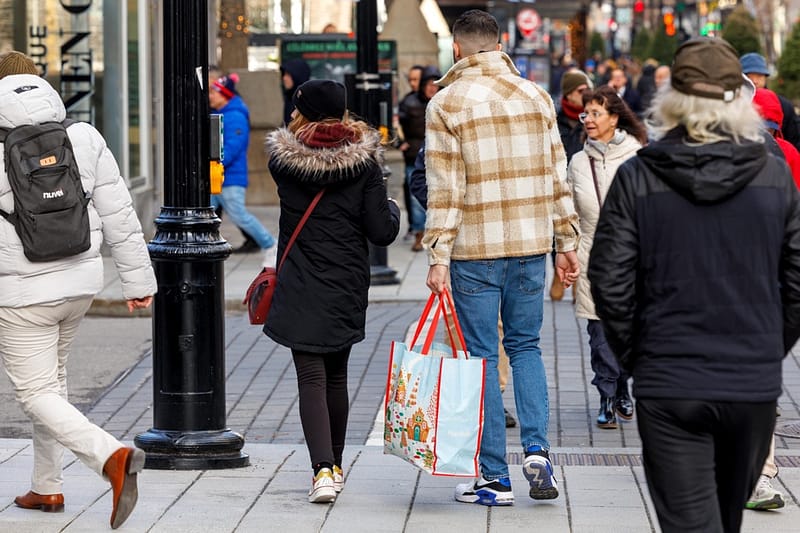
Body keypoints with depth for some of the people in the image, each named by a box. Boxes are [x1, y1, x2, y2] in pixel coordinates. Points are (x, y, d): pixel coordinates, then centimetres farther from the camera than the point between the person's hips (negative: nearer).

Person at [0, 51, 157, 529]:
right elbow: (119, 214, 0)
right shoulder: (84, 137, -1)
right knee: (53, 378, 23)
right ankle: (48, 487, 31)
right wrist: (138, 278, 7)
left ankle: (111, 456, -23)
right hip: (81, 281, 5)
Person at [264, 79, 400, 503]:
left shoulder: (283, 157, -7)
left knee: (311, 377, -3)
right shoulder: (363, 159, -6)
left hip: (300, 288, -2)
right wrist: (393, 209, 14)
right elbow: (381, 232, -6)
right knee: (336, 375, 17)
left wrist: (298, 128, 17)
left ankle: (323, 470, -19)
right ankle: (334, 466, 29)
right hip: (347, 285, 2)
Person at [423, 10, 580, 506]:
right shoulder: (536, 96, 6)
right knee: (525, 345, 17)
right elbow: (557, 176, 8)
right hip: (531, 244, 4)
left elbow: (444, 190, -11)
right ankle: (537, 448, 0)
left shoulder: (446, 103, -6)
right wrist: (567, 242, 14)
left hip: (476, 251, -4)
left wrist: (438, 257, -9)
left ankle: (495, 478, 7)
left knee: (481, 357, 3)